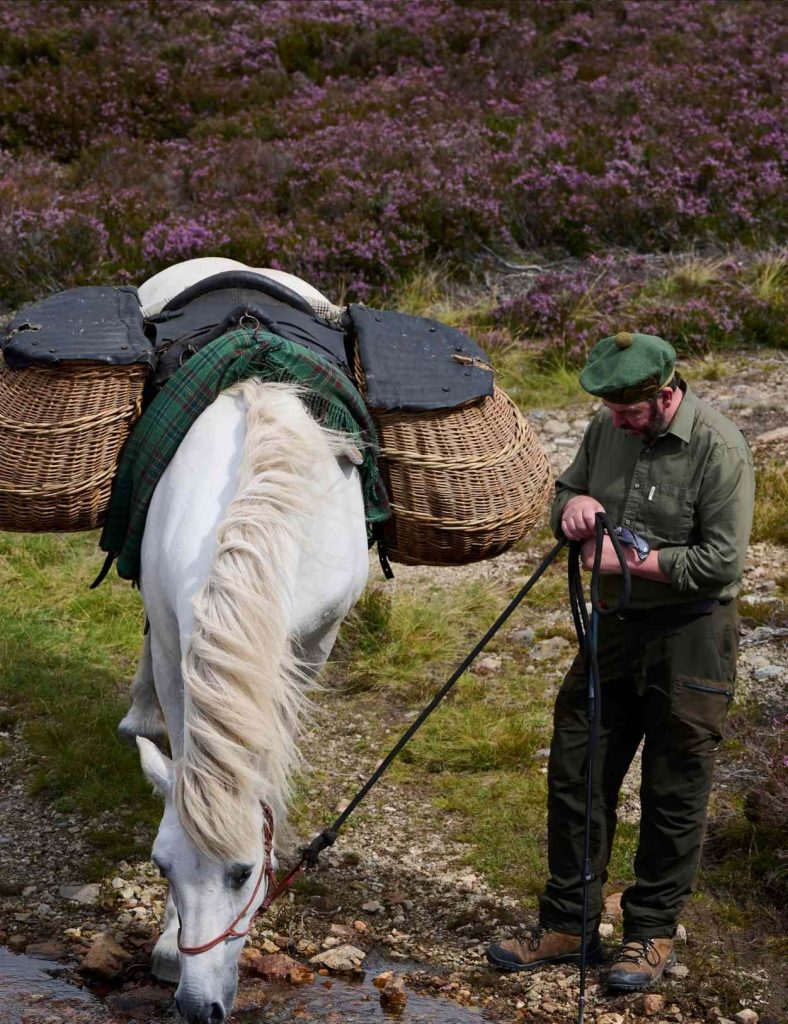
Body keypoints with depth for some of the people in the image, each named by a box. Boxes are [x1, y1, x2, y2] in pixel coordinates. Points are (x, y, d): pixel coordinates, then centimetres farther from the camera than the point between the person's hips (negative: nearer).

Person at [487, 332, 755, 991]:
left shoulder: (718, 448, -16)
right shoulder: (607, 430, 4)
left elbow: (722, 561, -19)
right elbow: (565, 495, 18)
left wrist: (630, 559, -17)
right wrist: (572, 504, -6)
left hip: (691, 637, -6)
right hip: (616, 627, 7)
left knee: (674, 794, 4)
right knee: (576, 775, 9)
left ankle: (653, 934, 19)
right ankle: (567, 925, 21)